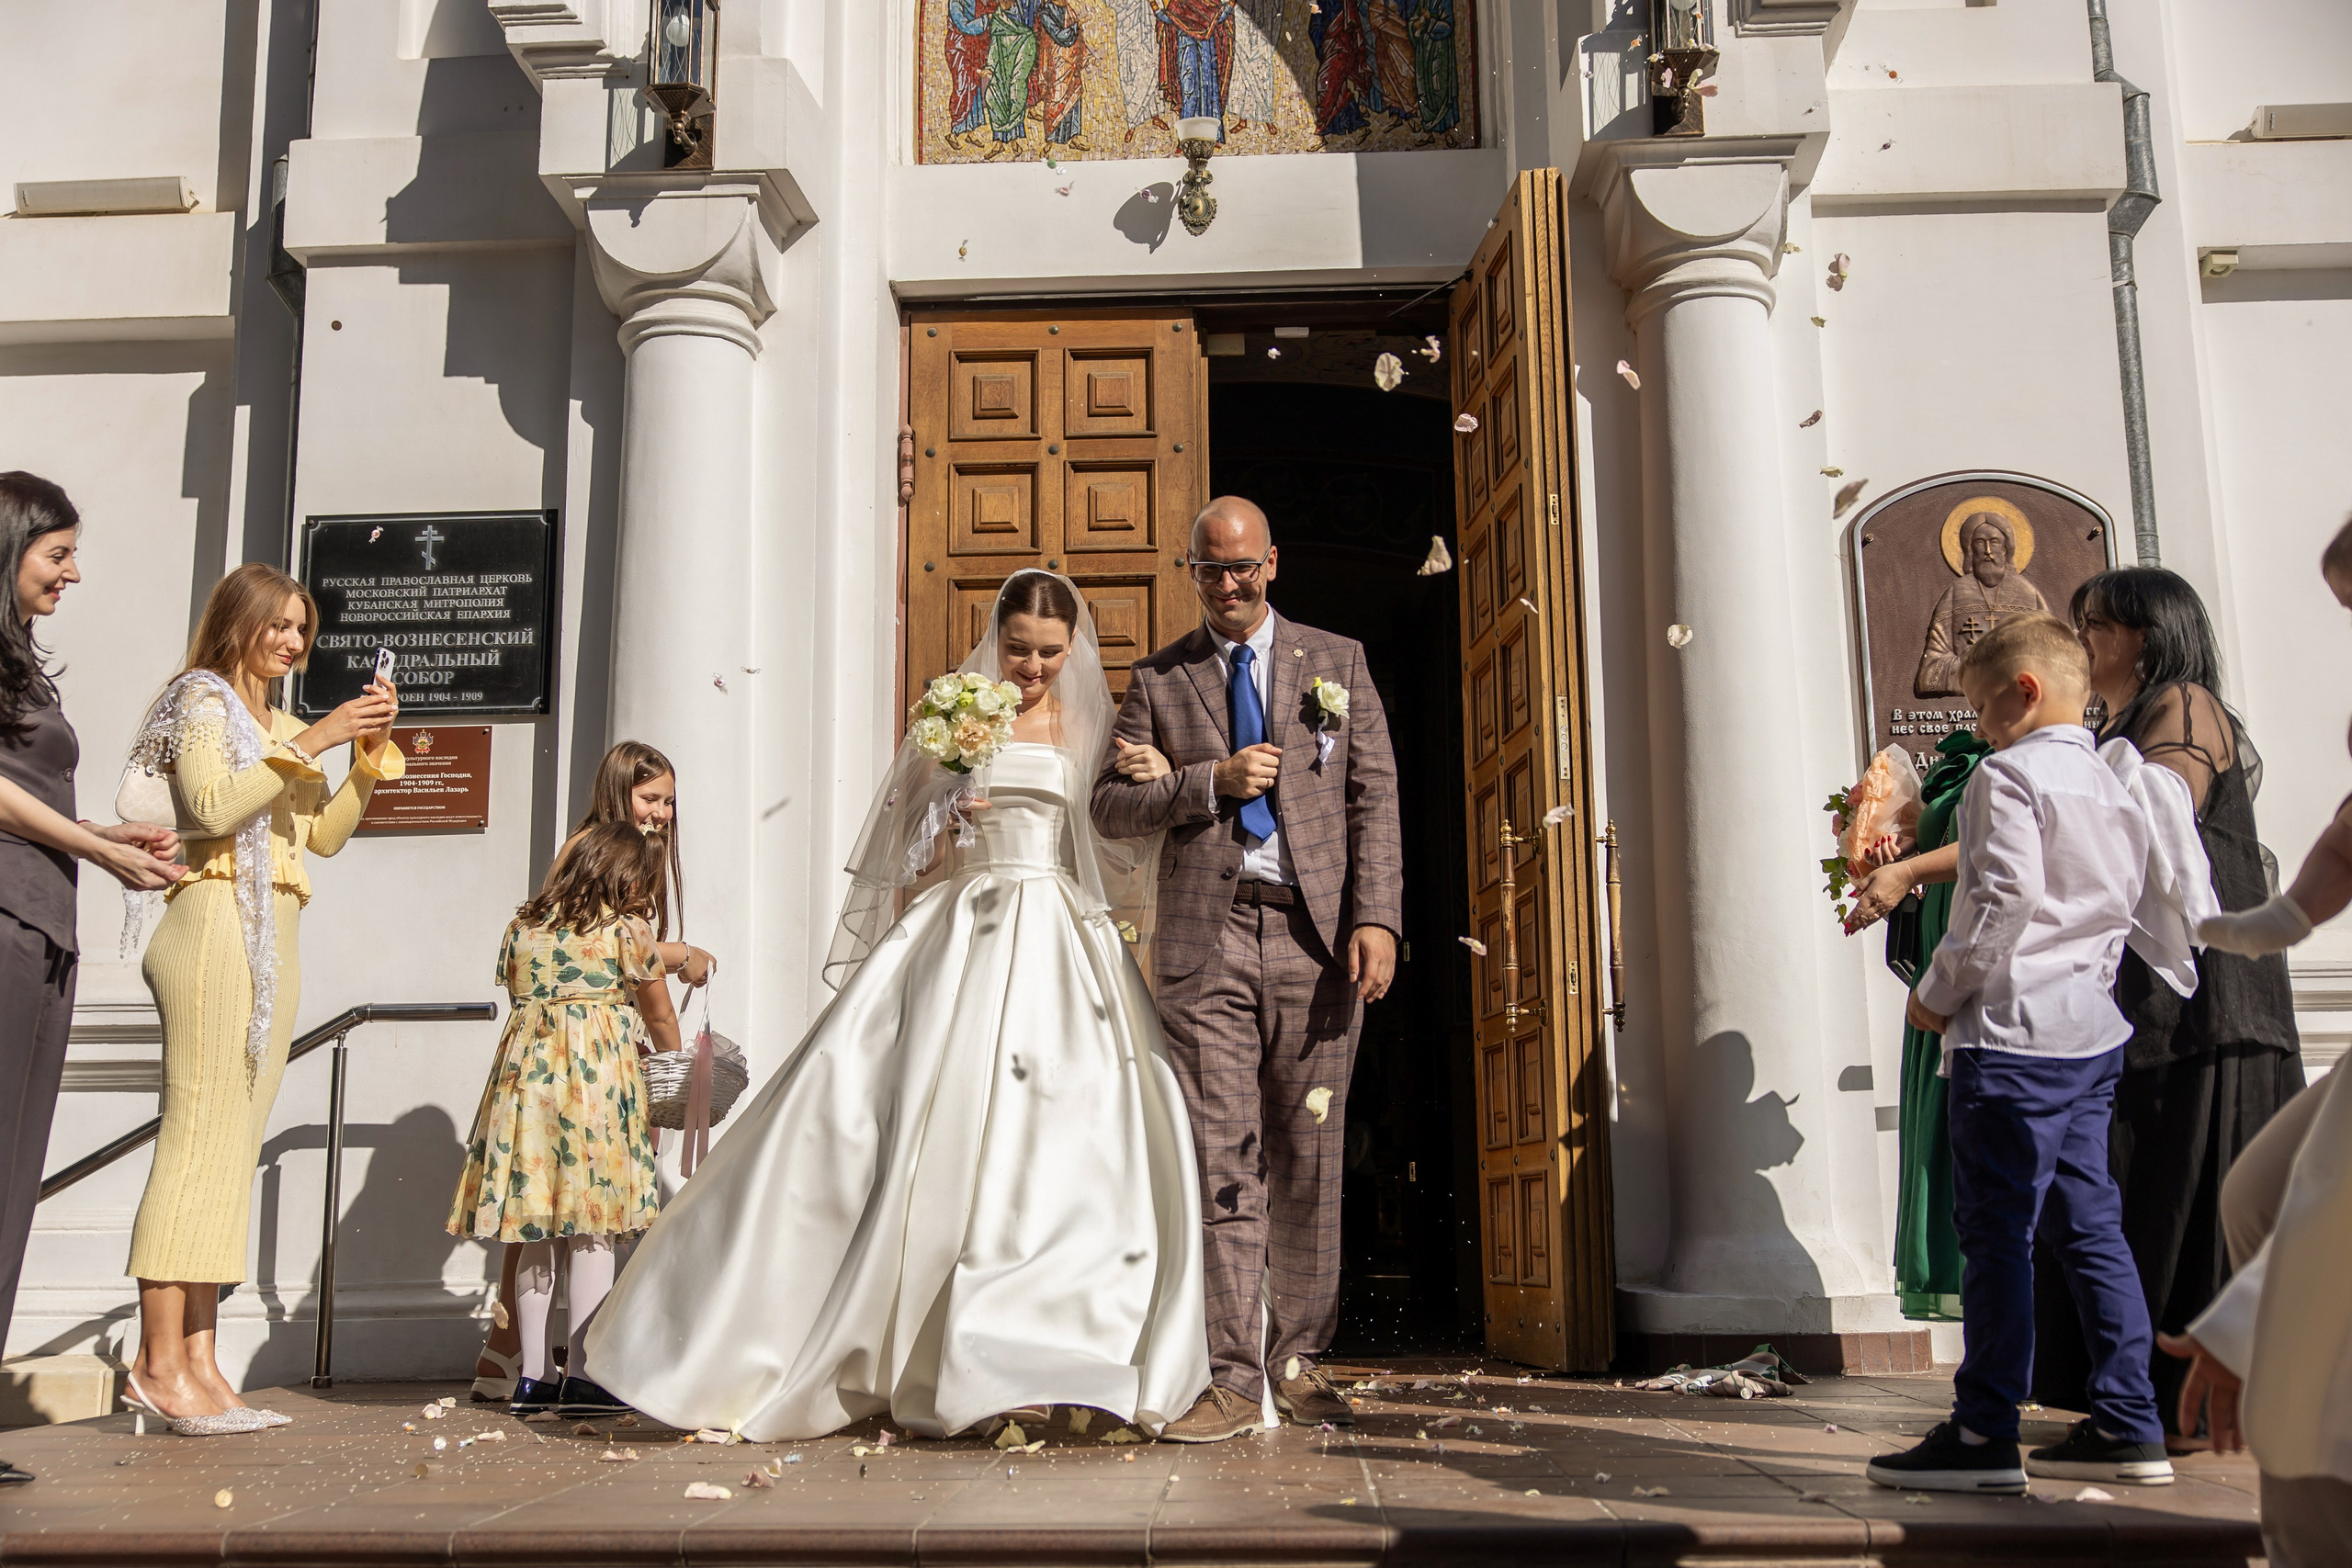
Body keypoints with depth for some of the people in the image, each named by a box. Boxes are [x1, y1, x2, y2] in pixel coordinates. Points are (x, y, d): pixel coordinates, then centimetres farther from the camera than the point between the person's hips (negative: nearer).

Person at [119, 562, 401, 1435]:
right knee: (199, 1136, -13)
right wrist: (312, 743, -13)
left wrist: (369, 756, 8)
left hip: (273, 942, 8)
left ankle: (197, 1362, 1)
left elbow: (326, 835, 18)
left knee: (233, 1150, 2)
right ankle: (160, 1362, -13)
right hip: (215, 925, -8)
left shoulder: (284, 726, 24)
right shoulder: (203, 700, 2)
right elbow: (213, 807, -14)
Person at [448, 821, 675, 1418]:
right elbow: (660, 1016, 11)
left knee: (536, 1235, 9)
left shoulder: (522, 925, 14)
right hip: (598, 1076, -5)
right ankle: (581, 1376, -3)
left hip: (525, 1070, 5)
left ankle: (534, 1377, 12)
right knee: (592, 1233, -1)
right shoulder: (628, 928, 2)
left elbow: (514, 989, 19)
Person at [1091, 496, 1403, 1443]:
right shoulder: (1158, 679, 12)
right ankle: (1234, 1380, 2)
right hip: (1206, 939, 0)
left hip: (1315, 934, 1)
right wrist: (1211, 781, -7)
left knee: (1308, 1160, 5)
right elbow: (1110, 807, 8)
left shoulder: (1337, 663, 12)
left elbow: (1374, 797, 6)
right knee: (1223, 1159, -4)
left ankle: (1298, 1364, 18)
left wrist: (1377, 919, -6)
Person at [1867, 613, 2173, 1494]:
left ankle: (1984, 1435, -1)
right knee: (2091, 1226, 11)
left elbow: (2005, 897, -18)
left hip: (2013, 1033, -9)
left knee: (1996, 1231, -5)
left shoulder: (2009, 775, -10)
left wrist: (1938, 992, -9)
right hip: (2093, 1032, 9)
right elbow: (2123, 908, 18)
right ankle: (2129, 1427, 13)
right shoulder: (2114, 790, 17)